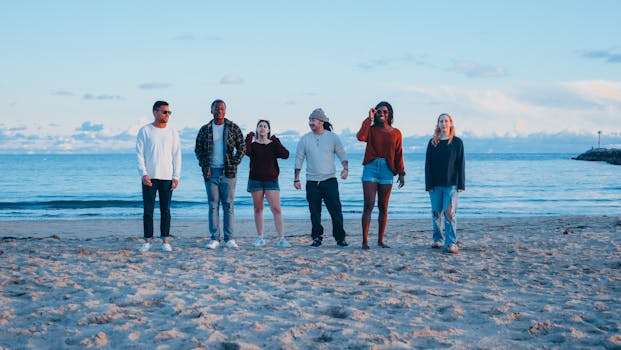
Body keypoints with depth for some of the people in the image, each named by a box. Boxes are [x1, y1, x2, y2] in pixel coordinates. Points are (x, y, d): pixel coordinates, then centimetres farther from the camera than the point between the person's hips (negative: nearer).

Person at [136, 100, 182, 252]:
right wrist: (143, 174, -13)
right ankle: (148, 240, 8)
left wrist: (176, 176, -2)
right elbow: (140, 154, -1)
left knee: (165, 210, 4)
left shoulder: (172, 133, 8)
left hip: (167, 177, 2)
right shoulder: (144, 131, 2)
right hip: (149, 177, -2)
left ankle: (165, 241, 10)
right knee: (148, 210, 1)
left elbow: (177, 156, 7)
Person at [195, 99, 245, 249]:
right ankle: (214, 239, 4)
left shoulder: (233, 128, 5)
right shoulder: (205, 130, 7)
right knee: (213, 205, 1)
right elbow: (198, 149, 12)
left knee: (228, 205, 0)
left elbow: (241, 147, 6)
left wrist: (235, 163, -4)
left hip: (228, 172, -1)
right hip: (211, 172, 1)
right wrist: (204, 165, 0)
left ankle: (229, 239, 3)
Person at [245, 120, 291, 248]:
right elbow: (246, 152, -18)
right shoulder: (253, 145, 6)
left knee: (276, 209, -9)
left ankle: (281, 238, -10)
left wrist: (276, 141, -13)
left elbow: (285, 155, -12)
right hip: (255, 180, 1)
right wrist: (249, 137, -11)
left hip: (271, 180, -1)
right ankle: (260, 238, 14)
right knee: (258, 209, 5)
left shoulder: (274, 144, 6)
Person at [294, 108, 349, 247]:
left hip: (330, 180, -1)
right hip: (312, 182, 1)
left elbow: (342, 155, 6)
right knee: (315, 213, 4)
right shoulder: (304, 139, 5)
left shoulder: (332, 137, 3)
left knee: (336, 211, -4)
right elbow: (299, 160, 9)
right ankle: (317, 238, 14)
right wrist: (296, 179, 5)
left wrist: (345, 168, -12)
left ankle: (340, 238, 5)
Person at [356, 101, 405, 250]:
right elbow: (360, 137, -18)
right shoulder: (371, 129, 5)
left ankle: (380, 240, 13)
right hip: (371, 168, -2)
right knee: (368, 205, -9)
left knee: (383, 207, 6)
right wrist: (369, 118, -10)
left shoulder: (396, 133, 9)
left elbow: (398, 155, 10)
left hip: (387, 170, 2)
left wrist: (401, 173, 5)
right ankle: (365, 240, -8)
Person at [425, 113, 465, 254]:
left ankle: (451, 243, -11)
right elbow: (428, 164, 6)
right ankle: (438, 240, 21)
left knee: (449, 213, -10)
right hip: (435, 184, 3)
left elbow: (461, 164, 2)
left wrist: (461, 184, -4)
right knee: (436, 213, 8)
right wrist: (428, 184, -1)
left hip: (451, 184, -3)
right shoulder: (432, 142, 7)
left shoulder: (457, 142, 2)